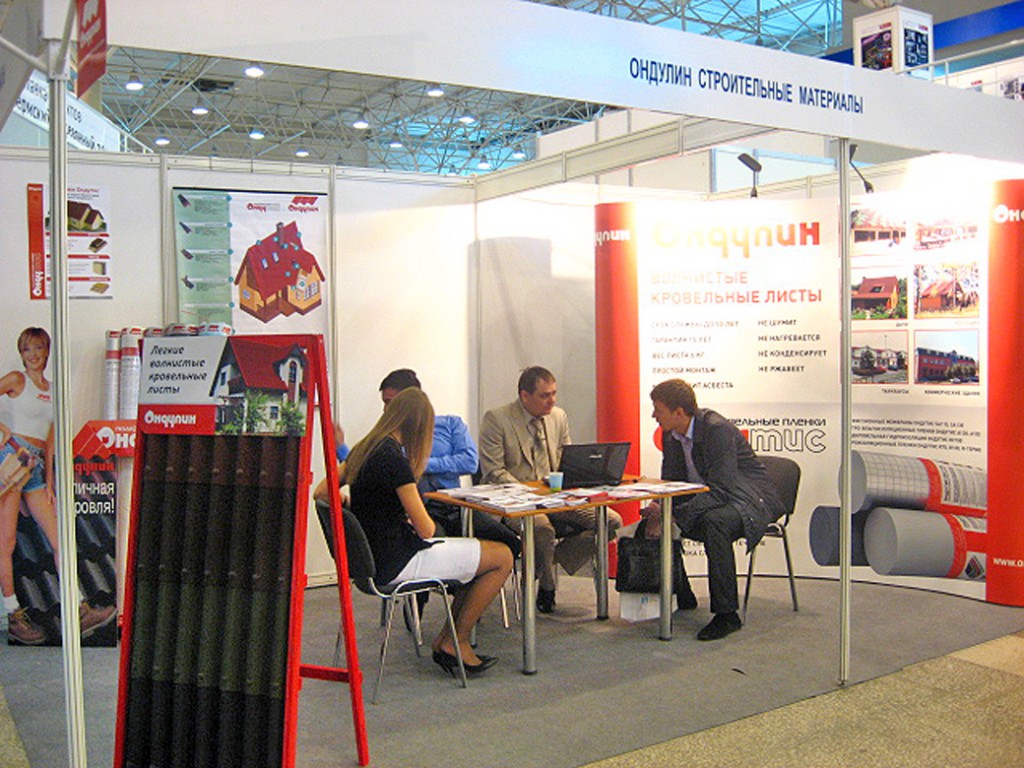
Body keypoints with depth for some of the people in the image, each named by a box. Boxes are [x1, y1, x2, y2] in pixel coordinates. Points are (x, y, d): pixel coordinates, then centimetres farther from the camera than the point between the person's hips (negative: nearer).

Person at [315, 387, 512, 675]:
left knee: (482, 554, 16)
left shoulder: (362, 450, 4)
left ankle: (446, 640, 17)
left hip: (373, 555, 10)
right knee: (502, 557, -3)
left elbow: (321, 492, 14)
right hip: (395, 562, -10)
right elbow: (425, 529, -18)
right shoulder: (394, 458, -22)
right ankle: (455, 643, 9)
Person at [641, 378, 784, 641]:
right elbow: (670, 482, 6)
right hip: (705, 499, 9)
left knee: (714, 521, -37)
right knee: (658, 522, -4)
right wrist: (658, 509, -17)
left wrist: (672, 513, -37)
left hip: (747, 499, -8)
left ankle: (726, 614, -26)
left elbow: (721, 490, -31)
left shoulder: (717, 429, -26)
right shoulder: (670, 434, -1)